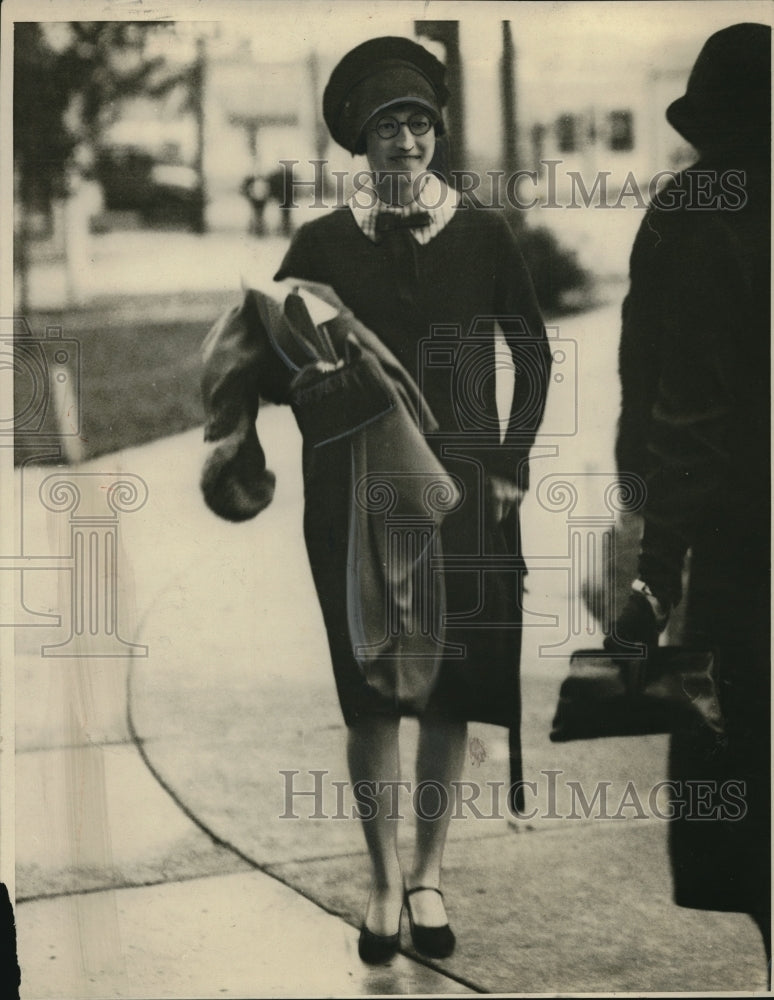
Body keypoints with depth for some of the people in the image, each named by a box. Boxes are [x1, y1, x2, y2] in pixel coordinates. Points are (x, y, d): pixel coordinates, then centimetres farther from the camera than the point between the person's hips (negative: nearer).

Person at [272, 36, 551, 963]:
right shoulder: (322, 242, 0)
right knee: (370, 698, 2)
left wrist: (512, 463, 5)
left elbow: (534, 352, 10)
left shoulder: (482, 233, 2)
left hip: (463, 494, 1)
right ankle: (383, 880, 15)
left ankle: (427, 873, 18)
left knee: (450, 694, 4)